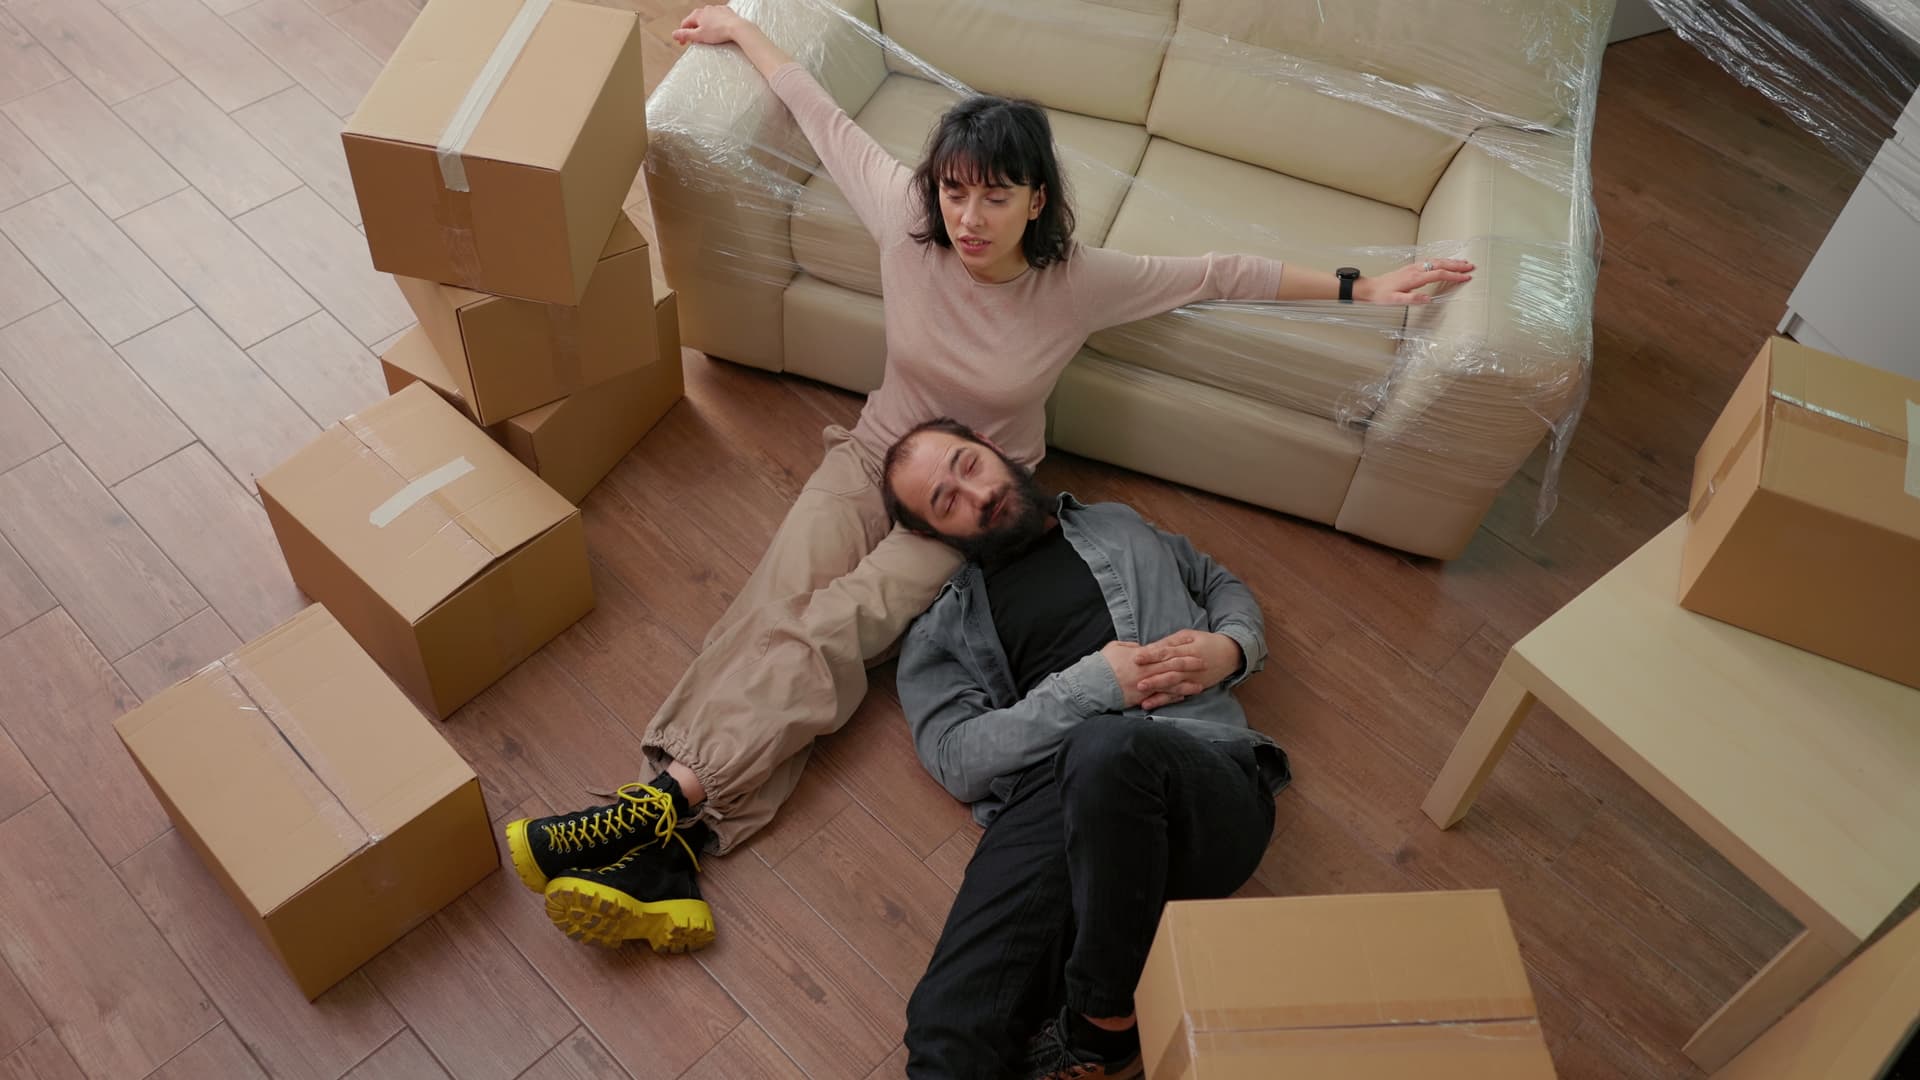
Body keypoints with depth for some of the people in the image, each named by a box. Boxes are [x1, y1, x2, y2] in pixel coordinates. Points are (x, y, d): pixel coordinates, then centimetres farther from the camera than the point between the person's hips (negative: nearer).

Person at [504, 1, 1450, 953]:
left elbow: (1223, 274, -7)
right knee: (776, 601, -25)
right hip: (875, 455, 2)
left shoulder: (1081, 283, -18)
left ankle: (670, 800, -36)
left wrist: (1361, 288, -1)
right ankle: (664, 850, -36)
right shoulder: (907, 218, -13)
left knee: (834, 627, -28)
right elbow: (824, 118, 1)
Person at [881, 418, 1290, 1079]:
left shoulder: (1119, 526, 30)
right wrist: (1093, 684, -6)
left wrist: (1229, 649, 9)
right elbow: (958, 759, 5)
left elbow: (1226, 588, 35)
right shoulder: (939, 634, 20)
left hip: (1206, 781, 3)